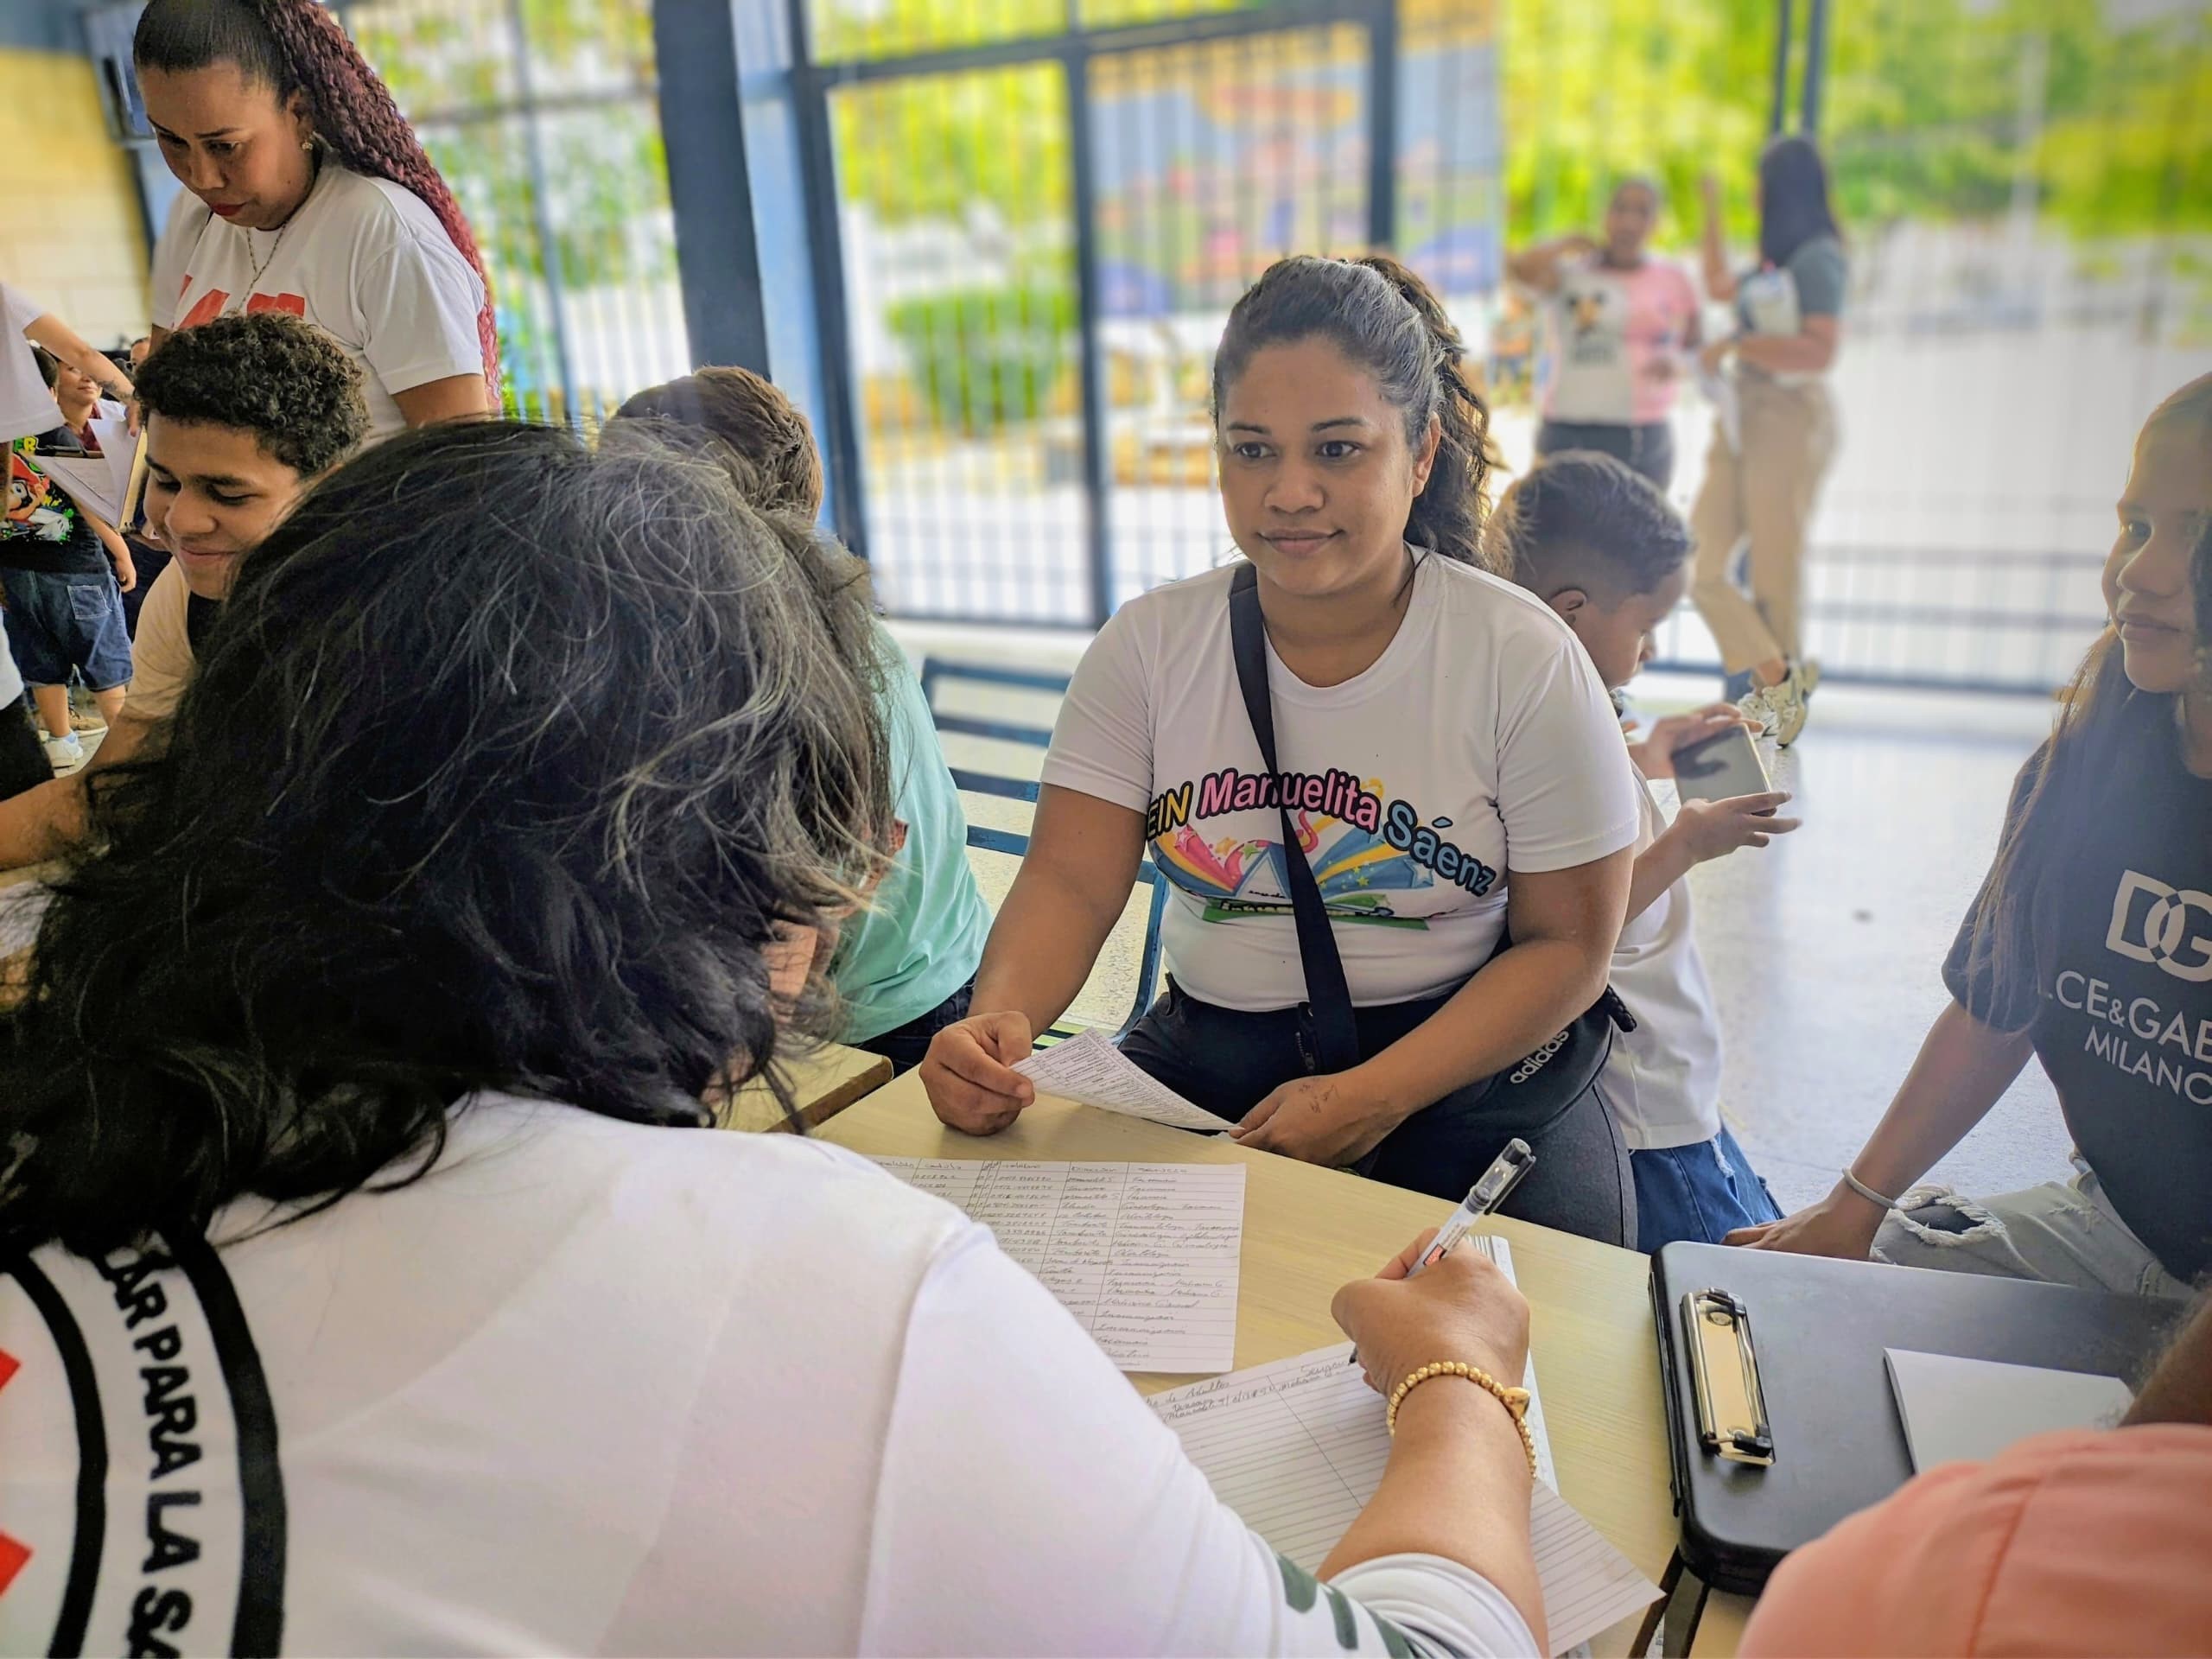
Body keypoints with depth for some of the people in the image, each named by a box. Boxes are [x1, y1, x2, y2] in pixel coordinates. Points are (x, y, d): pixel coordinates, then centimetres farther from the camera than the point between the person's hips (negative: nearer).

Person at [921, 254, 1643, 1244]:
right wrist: (996, 1025, -28)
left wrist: (1373, 1101, -20)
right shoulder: (1149, 645, -1)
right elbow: (1068, 884, -5)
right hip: (1206, 1051, 2)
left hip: (1463, 1062, -1)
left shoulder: (1524, 661, -8)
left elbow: (1567, 943, -6)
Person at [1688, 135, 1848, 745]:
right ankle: (1776, 678, 3)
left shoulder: (1816, 257, -8)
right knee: (1700, 562, -1)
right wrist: (1711, 210, 39)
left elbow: (1821, 350, -20)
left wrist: (1738, 343, -15)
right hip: (1742, 417, 9)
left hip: (1790, 419, -9)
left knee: (1773, 570, -4)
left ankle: (1779, 690, 8)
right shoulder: (1776, 260, 18)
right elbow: (1719, 284, 39)